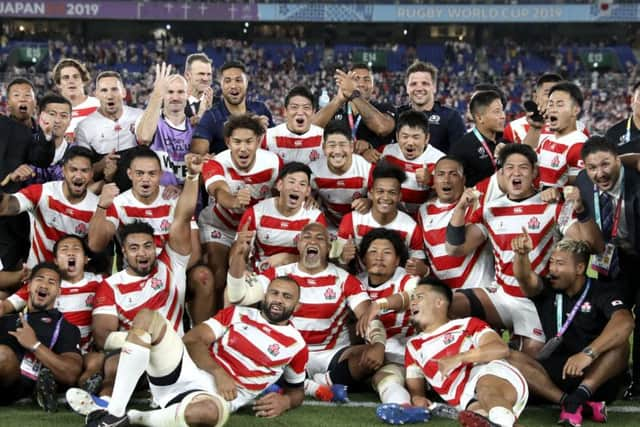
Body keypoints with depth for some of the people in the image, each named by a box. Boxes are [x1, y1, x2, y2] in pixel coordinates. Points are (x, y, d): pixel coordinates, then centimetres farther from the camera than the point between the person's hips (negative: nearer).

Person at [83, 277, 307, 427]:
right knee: (147, 317, -21)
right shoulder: (238, 314, 13)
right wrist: (218, 372, -12)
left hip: (218, 395, -3)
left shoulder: (296, 345, 11)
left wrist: (284, 401, -2)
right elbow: (193, 340, 5)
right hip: (187, 369, 3)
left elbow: (297, 390, 23)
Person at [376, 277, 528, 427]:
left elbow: (501, 349, 2)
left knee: (487, 386, -41)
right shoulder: (414, 346, 32)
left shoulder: (468, 324, 19)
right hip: (468, 401, 3)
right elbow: (415, 388, 29)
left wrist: (458, 358, -10)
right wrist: (416, 398, 3)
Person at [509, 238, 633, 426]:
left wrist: (588, 354, -38)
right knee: (511, 358, -22)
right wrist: (522, 255, -41)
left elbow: (625, 322, -25)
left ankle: (578, 397, -36)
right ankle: (577, 403, -32)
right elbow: (526, 278, -17)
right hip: (557, 371, 3)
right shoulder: (547, 289, 6)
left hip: (598, 376, -3)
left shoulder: (602, 292, -4)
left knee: (619, 343, -30)